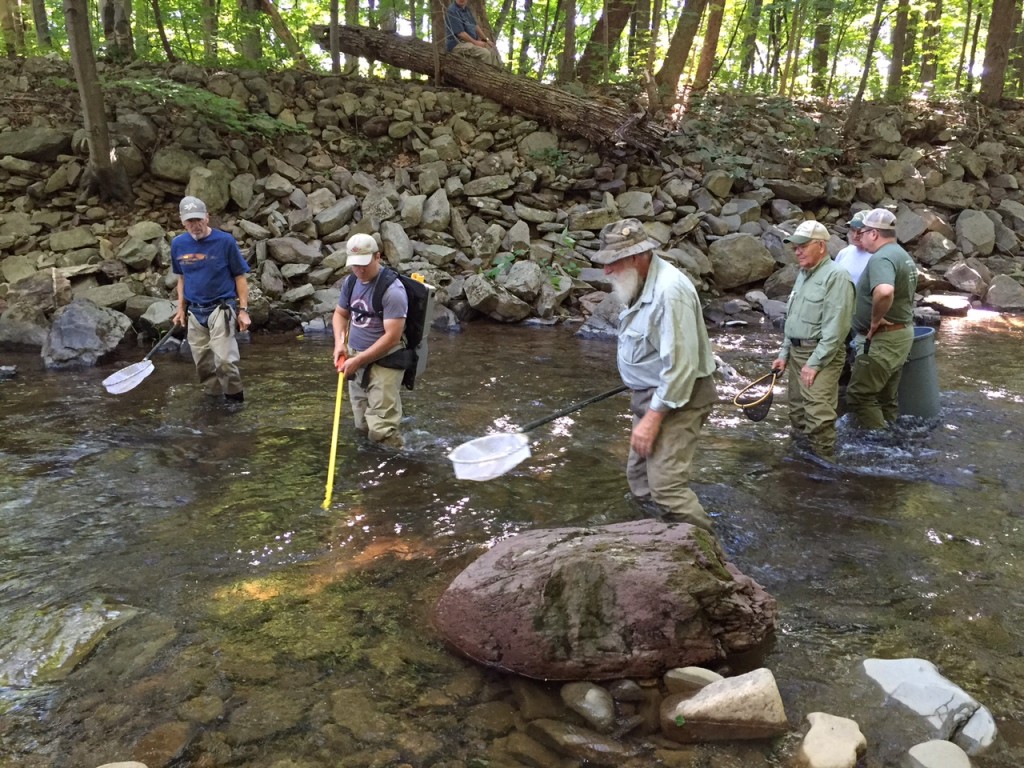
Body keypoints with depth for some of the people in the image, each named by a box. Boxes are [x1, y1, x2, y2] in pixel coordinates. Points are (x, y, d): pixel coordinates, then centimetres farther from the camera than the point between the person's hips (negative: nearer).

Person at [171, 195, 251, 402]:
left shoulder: (225, 241, -10)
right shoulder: (178, 244, 3)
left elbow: (239, 276, -4)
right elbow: (182, 278, 16)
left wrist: (243, 310, -8)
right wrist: (181, 309, 14)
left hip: (221, 308, -5)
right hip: (195, 311, 5)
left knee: (225, 360, -12)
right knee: (203, 364, 11)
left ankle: (236, 402, 2)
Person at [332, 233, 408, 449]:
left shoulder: (392, 290, -20)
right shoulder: (351, 282, 5)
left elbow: (392, 337, -22)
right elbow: (339, 314, 20)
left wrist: (358, 361, -19)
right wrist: (339, 343, 1)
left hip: (384, 361, -7)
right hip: (355, 358, 8)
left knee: (381, 430, -14)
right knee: (362, 427, 17)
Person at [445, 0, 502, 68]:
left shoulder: (466, 9, 12)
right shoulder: (452, 11, -15)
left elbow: (475, 26, 19)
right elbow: (460, 33, -21)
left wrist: (485, 40, 10)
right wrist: (475, 42, -17)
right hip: (457, 44, -10)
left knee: (493, 48, 5)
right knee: (485, 53, -25)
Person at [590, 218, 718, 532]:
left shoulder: (669, 291, -27)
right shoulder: (643, 282, 5)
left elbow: (681, 365, -28)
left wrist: (653, 417, -25)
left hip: (676, 397, -10)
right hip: (650, 393, 10)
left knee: (666, 486, -16)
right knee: (640, 477, 17)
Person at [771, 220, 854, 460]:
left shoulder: (836, 276, -14)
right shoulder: (803, 274, 15)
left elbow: (835, 328, -20)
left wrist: (815, 363, -20)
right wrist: (784, 354, 15)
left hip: (821, 355, -9)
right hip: (796, 352, 9)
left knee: (818, 417, -13)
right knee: (797, 413, 14)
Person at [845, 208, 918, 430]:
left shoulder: (882, 258, -20)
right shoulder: (903, 255, 15)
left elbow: (885, 291, -40)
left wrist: (876, 319, -26)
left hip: (883, 339, -10)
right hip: (902, 332, 10)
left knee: (859, 394, -7)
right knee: (886, 396, 16)